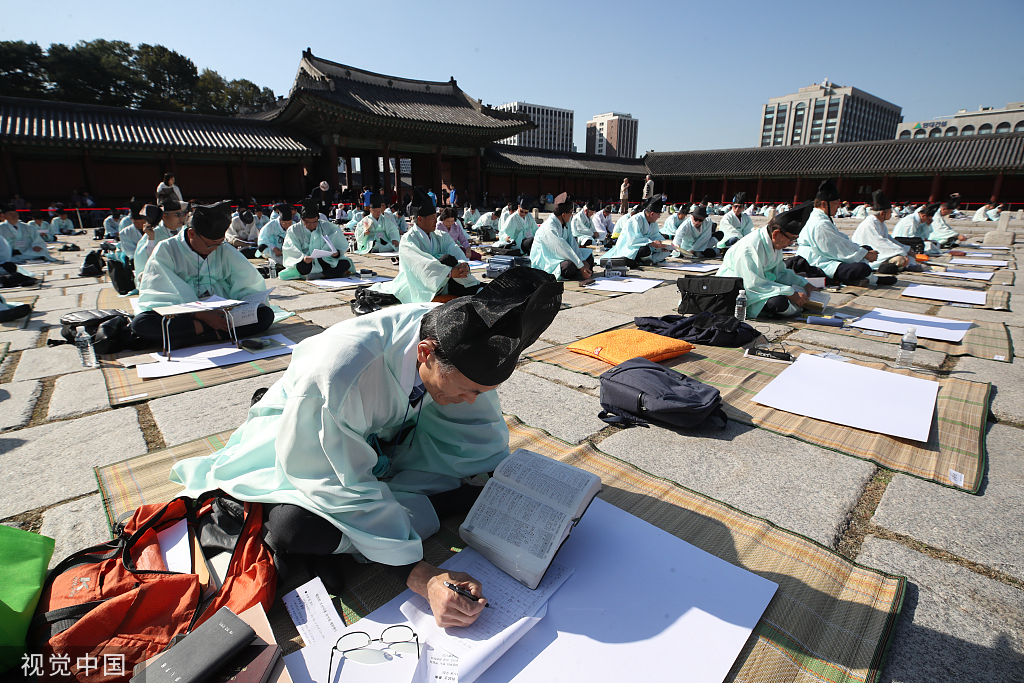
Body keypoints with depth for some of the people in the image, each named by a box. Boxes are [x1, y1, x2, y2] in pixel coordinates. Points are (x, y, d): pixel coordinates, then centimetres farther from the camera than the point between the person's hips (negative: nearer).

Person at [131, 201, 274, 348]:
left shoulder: (225, 251, 12)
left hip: (222, 316, 2)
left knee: (266, 314, -25)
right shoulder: (166, 250, 2)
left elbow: (252, 282, 7)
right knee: (141, 322, -32)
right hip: (182, 318, -2)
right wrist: (201, 315, -22)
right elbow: (160, 297, -7)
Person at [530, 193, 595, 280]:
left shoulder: (566, 223, 1)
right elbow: (563, 249, -28)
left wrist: (582, 261, -11)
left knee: (589, 254, 8)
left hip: (559, 255, 9)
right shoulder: (549, 228, -26)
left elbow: (572, 243, 1)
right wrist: (581, 266, -26)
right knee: (570, 265, -36)